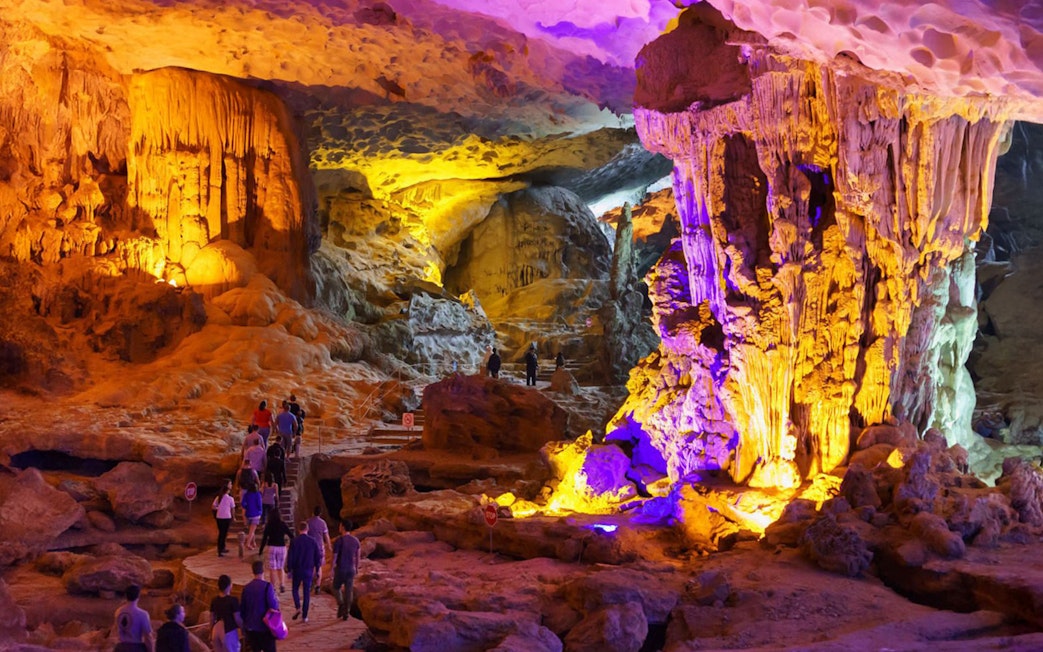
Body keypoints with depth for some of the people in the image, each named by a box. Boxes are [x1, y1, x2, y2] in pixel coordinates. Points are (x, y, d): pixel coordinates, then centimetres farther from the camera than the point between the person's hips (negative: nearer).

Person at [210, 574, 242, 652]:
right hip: (229, 631, -5)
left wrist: (211, 633, 20)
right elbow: (237, 618, -12)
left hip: (217, 630, 5)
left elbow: (212, 618, 9)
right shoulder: (233, 600, -13)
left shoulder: (214, 601, 3)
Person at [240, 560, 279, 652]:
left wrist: (244, 624, 19)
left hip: (250, 627, 5)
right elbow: (273, 606, -22)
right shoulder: (267, 586, -15)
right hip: (265, 627, -5)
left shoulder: (246, 588, 2)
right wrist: (277, 601, 1)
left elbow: (242, 608, 7)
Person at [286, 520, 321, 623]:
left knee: (295, 589, 17)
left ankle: (298, 608, -5)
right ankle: (305, 616, 9)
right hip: (309, 571, 1)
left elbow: (290, 557, -8)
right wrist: (317, 570, 12)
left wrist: (289, 570, 3)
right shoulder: (313, 541, -3)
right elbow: (317, 557, 2)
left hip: (297, 570, -1)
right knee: (307, 592, 8)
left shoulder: (294, 541, -9)